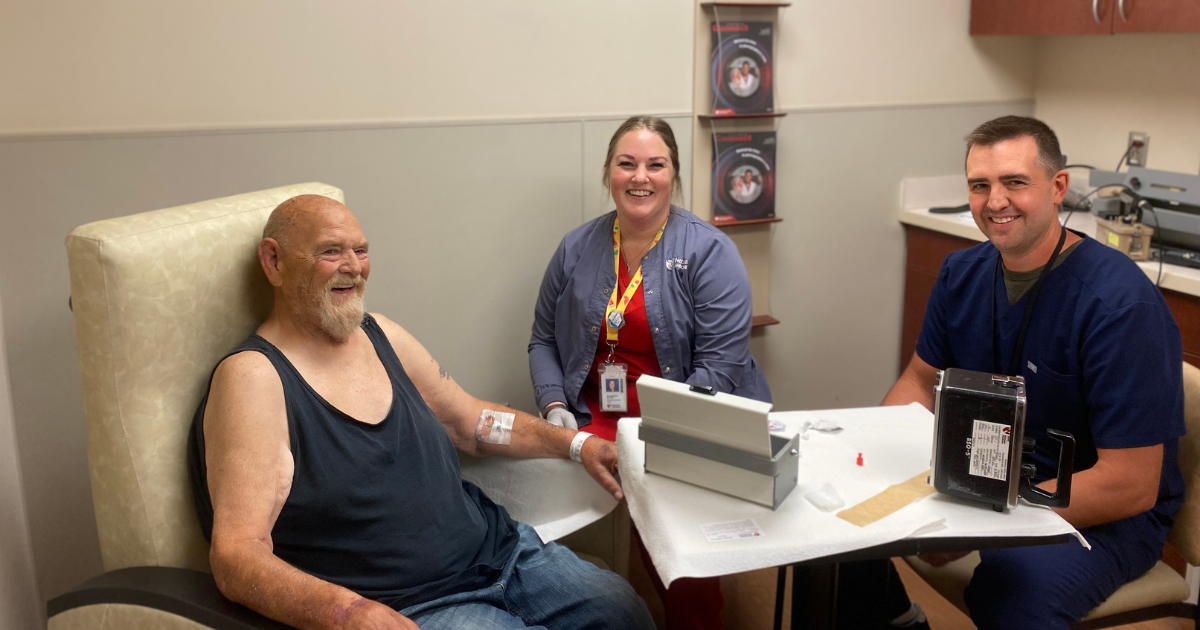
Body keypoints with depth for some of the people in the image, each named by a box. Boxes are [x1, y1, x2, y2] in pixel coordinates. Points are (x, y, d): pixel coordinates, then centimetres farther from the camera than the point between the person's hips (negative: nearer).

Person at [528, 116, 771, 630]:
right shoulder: (577, 250, 10)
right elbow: (543, 341, 17)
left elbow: (720, 365, -9)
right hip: (599, 422, 3)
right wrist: (554, 406, 0)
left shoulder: (709, 252, -2)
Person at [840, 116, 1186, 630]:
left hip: (1107, 511, -6)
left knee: (1011, 585, -36)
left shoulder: (1121, 303, -23)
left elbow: (1130, 485, -25)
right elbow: (922, 379, 9)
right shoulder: (962, 273, -2)